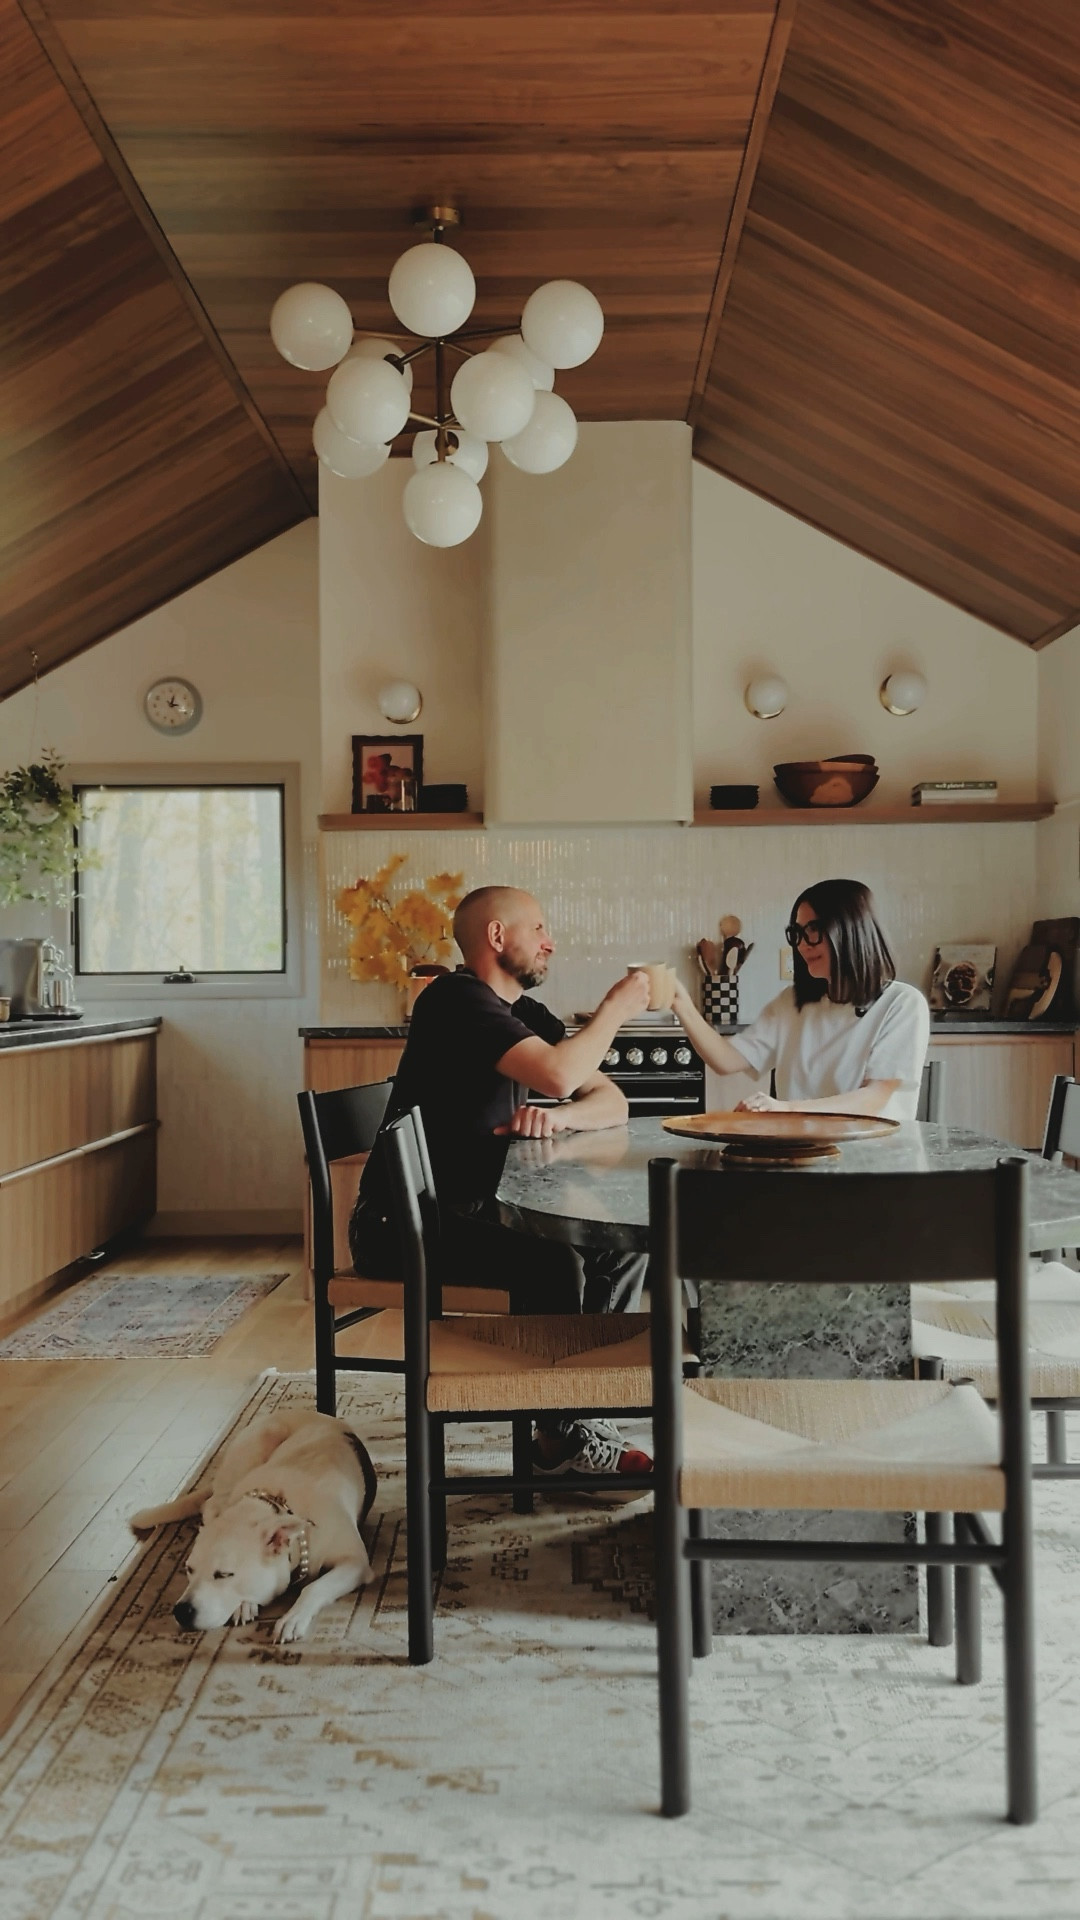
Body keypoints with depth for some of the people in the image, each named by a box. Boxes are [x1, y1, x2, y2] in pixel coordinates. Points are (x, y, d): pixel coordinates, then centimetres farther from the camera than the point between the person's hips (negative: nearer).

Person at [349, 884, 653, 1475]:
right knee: (553, 1261, -27)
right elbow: (558, 1075, -30)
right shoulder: (456, 999, -16)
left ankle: (580, 1414, 1)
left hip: (473, 1213, 9)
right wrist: (615, 1008, -12)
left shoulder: (528, 1015, 12)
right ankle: (564, 1437, -8)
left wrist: (559, 1116, -17)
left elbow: (612, 1101, 7)